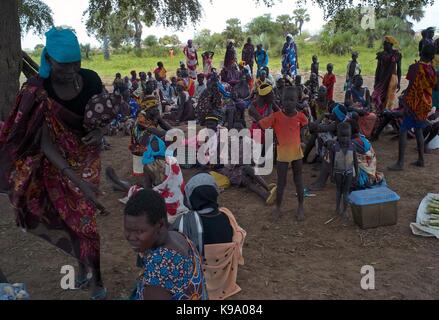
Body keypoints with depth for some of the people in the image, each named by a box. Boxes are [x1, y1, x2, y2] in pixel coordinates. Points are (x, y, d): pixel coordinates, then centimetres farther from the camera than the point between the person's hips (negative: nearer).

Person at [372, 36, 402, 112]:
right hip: (382, 79, 3)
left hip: (392, 78, -3)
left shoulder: (397, 54, -1)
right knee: (376, 97, -8)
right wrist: (376, 82, 6)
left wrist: (399, 82, 0)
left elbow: (399, 69, 3)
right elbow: (378, 68, 9)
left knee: (389, 99, -3)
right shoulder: (382, 54, 6)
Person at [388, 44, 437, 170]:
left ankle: (400, 163, -11)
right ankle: (421, 160, 26)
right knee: (418, 130, 20)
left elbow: (411, 88, -17)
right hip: (426, 105, 7)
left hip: (415, 104, -7)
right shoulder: (432, 70, 5)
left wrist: (405, 103, -16)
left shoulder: (415, 67, -12)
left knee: (403, 131, -6)